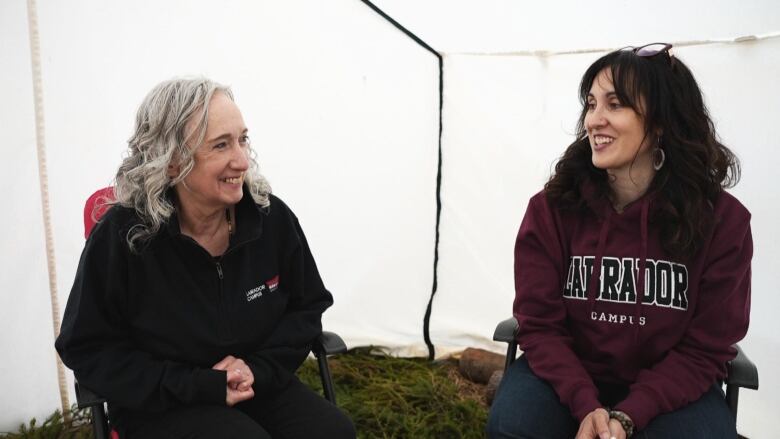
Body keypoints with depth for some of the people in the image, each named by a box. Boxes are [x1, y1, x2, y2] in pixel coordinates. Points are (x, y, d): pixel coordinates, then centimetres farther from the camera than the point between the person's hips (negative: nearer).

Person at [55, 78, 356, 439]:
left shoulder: (273, 217, -7)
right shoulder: (120, 236, -16)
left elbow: (307, 307, 6)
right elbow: (89, 349, -8)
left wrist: (260, 369, -10)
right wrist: (199, 386, -16)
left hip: (261, 385, 3)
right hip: (160, 406, -3)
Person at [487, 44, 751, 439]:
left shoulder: (723, 219, -11)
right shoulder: (551, 208, -10)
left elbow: (705, 349, -8)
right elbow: (539, 323, -7)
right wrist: (586, 405, -23)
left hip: (669, 388, 0)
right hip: (566, 376, 1)